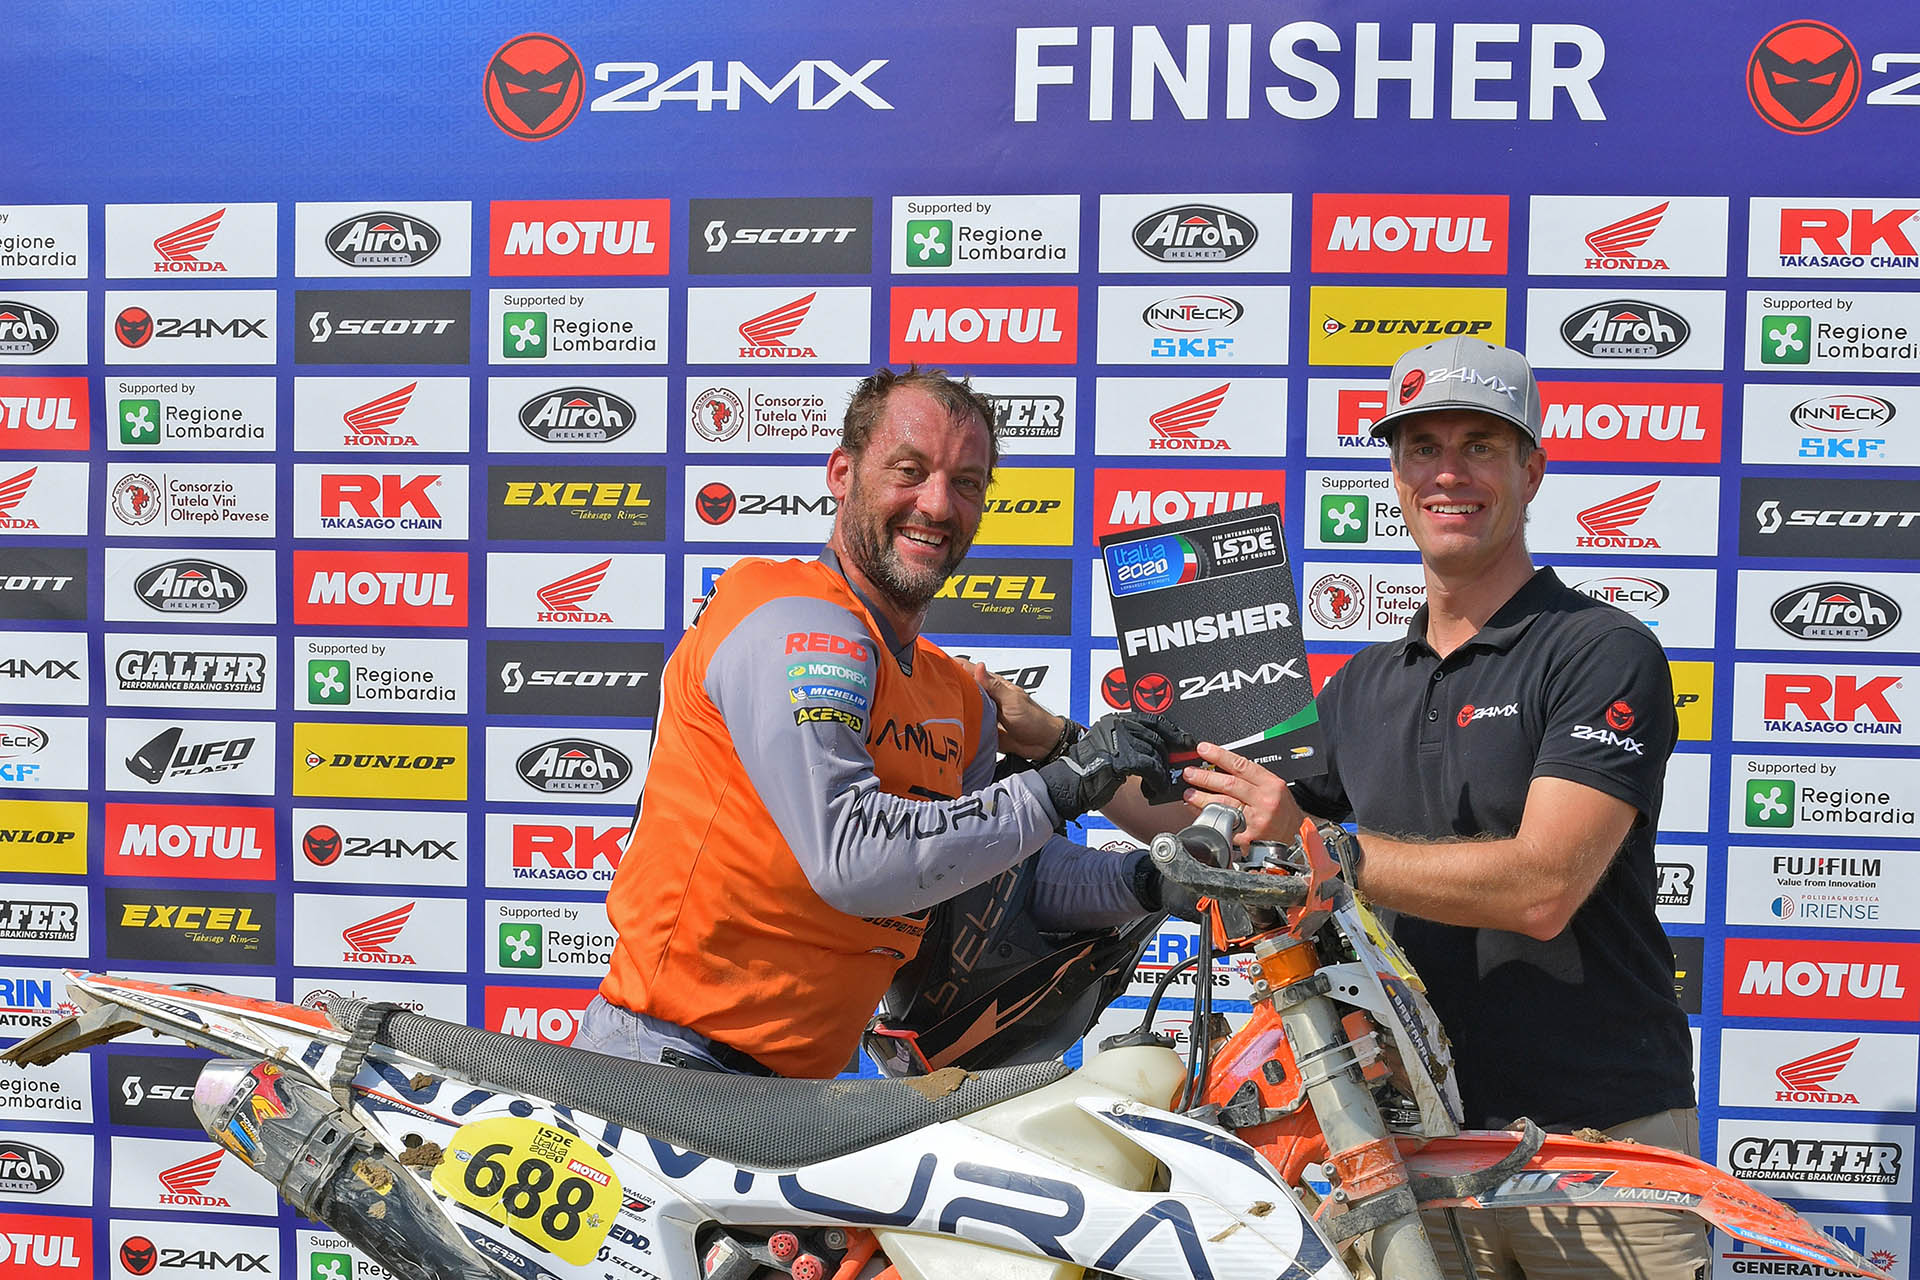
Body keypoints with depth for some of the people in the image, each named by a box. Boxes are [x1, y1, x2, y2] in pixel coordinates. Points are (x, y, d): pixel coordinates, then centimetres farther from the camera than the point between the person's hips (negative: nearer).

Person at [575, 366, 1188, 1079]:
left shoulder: (958, 698, 11)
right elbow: (852, 859, -27)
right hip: (675, 1052, -7)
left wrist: (1148, 881, -5)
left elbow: (1014, 877, 11)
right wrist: (1058, 787, -23)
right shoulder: (795, 620, -17)